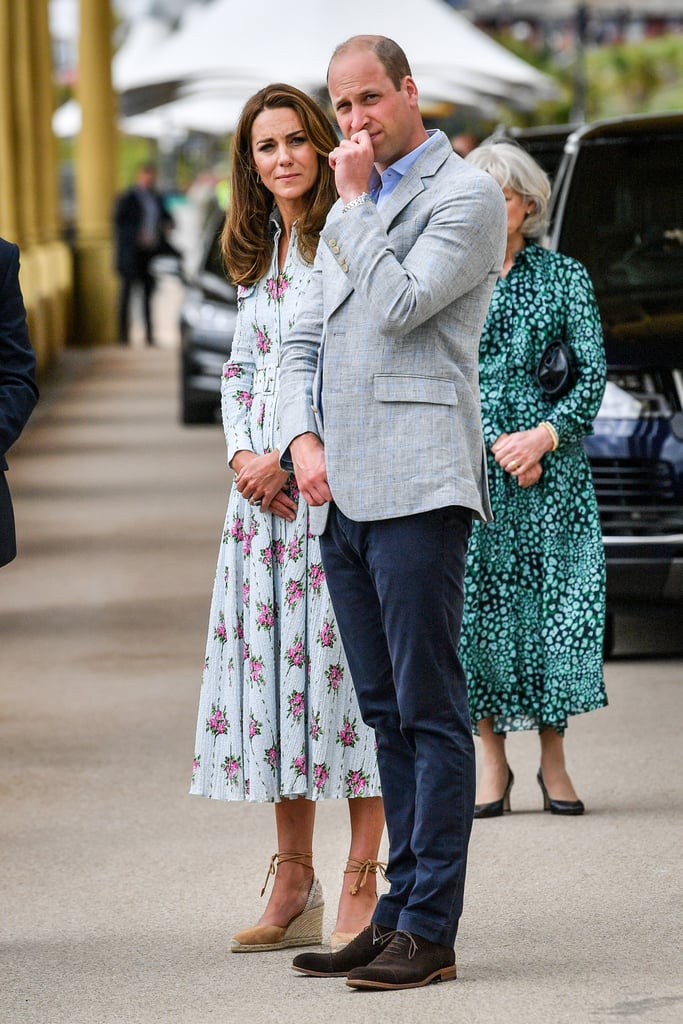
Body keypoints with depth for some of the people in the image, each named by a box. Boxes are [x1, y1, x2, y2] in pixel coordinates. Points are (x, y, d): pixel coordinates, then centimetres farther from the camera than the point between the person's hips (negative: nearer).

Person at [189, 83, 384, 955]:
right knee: (270, 659, 5)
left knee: (344, 652, -8)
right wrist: (242, 455, 2)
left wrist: (291, 455, -13)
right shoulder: (257, 254, 16)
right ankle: (293, 887, 10)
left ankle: (362, 883, -4)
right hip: (263, 485, 7)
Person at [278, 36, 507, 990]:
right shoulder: (348, 213, 22)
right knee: (386, 712, 9)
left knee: (430, 708, -8)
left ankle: (430, 928, -8)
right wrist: (304, 439, 3)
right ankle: (399, 910, 12)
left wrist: (356, 201, -5)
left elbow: (396, 306, -14)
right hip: (341, 490, 8)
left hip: (418, 483, -8)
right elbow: (304, 341, 20)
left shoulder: (467, 195, -2)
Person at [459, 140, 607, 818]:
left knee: (556, 602, -3)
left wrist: (546, 434, -13)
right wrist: (494, 443, -11)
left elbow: (593, 371, 2)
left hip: (551, 467, 0)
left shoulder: (564, 277, 8)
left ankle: (553, 761, 7)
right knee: (476, 603, -3)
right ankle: (492, 761, 6)